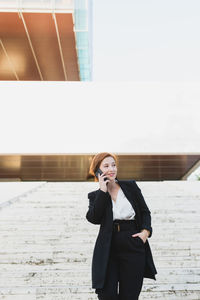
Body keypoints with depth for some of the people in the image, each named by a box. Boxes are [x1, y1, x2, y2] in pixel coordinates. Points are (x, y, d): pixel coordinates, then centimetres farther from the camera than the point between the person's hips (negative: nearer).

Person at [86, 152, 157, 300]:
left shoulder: (131, 186, 7)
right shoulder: (95, 196, 5)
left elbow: (145, 211, 11)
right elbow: (93, 218, -13)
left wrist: (145, 231, -6)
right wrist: (103, 191, -13)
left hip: (134, 248, 1)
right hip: (108, 251, 0)